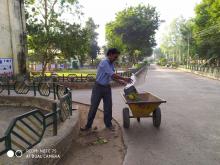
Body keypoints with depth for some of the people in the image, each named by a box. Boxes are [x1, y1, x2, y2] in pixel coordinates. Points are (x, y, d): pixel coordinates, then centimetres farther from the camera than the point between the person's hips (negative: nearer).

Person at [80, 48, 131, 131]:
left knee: (108, 106, 8)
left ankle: (108, 124, 23)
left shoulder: (111, 64, 6)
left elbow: (112, 76, 13)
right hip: (98, 87, -7)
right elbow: (113, 74, -24)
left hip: (107, 87, 7)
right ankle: (88, 125, 15)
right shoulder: (104, 62, -19)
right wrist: (124, 78, -17)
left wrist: (121, 81, 1)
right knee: (93, 106, 2)